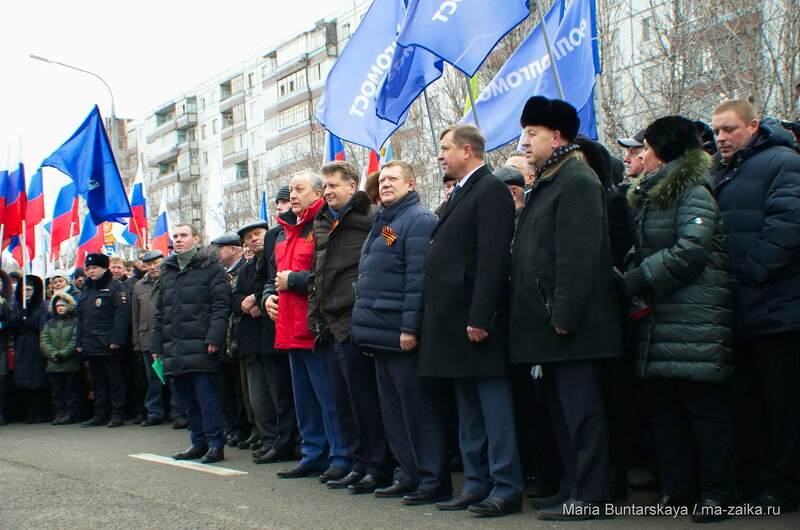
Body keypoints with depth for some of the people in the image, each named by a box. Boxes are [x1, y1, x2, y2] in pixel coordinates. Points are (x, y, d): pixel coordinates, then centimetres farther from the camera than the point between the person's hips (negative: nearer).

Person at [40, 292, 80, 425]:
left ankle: (71, 414, 1)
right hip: (53, 365, 4)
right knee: (57, 393, 5)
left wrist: (62, 354, -16)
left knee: (71, 391, -2)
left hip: (71, 364, -4)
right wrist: (54, 355, -9)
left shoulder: (75, 322, 2)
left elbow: (75, 342, -8)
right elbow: (43, 342, 6)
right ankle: (59, 414, 8)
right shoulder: (49, 323, 17)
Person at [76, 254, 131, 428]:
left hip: (109, 346, -8)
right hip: (91, 346, 8)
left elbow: (122, 315, -13)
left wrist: (116, 340, -20)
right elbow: (81, 317, 22)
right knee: (97, 381, 11)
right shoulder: (87, 290, 19)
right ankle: (100, 415, 17)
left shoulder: (116, 288, -5)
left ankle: (118, 415, 1)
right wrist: (80, 342, 16)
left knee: (115, 381, -2)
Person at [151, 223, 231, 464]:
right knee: (187, 398, 9)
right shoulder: (168, 270, 20)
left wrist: (214, 336, -18)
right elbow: (160, 310, 22)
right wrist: (157, 343, 14)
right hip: (175, 349, 7)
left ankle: (215, 444, -2)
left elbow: (221, 305, -8)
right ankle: (199, 442, 17)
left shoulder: (210, 267, 0)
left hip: (200, 347, -7)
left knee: (206, 396, -8)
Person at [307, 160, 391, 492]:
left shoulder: (368, 218, -7)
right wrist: (315, 315, 19)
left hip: (355, 324, -8)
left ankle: (378, 468, 7)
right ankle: (360, 464, 22)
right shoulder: (323, 223, 18)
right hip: (331, 326, 8)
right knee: (343, 402, 12)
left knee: (365, 400, -3)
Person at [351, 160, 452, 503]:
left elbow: (418, 277, -16)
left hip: (404, 335, -9)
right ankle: (409, 476, 20)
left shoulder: (419, 219, -7)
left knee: (419, 409, -5)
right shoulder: (381, 223, 20)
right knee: (393, 411, 12)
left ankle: (433, 480, 3)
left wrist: (410, 327, -22)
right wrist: (367, 328, 17)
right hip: (381, 334, 9)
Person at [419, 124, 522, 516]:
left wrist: (480, 318, -22)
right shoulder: (460, 194, 20)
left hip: (476, 319, -10)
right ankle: (476, 483, 20)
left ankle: (506, 488, 2)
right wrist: (437, 314, 14)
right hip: (453, 319, 10)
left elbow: (493, 259, -18)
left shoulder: (491, 190, -9)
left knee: (493, 404, -4)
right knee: (467, 408, 13)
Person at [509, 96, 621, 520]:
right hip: (547, 322, 10)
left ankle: (588, 497, 1)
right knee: (562, 408, 14)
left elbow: (578, 255, -19)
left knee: (581, 409, -5)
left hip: (571, 324, -10)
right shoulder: (547, 183, 20)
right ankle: (573, 487, 22)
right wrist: (547, 315, 17)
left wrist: (563, 313, -22)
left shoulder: (577, 180, -11)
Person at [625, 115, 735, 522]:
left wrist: (639, 278, -13)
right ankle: (675, 488, 17)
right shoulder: (649, 196, 20)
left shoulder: (693, 192, -7)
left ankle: (717, 493, 2)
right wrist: (632, 279, 3)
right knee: (663, 404, 9)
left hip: (694, 319, -9)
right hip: (657, 318, 9)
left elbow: (690, 251, -18)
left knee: (703, 404, -5)